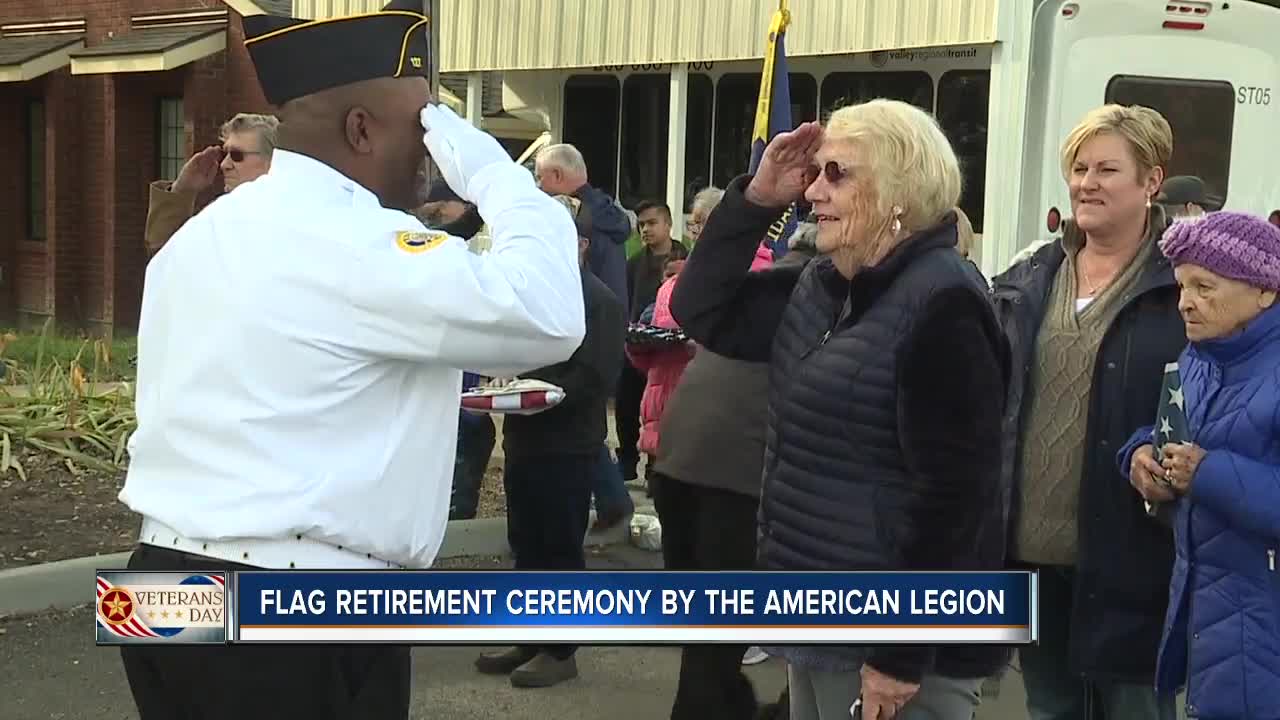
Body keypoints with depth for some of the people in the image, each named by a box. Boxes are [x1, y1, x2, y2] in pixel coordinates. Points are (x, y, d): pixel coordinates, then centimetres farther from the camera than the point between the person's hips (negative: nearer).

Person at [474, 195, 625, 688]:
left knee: (561, 548, 0)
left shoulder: (600, 301, -8)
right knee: (526, 545, 12)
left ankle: (561, 651, 9)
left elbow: (595, 377, -18)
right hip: (524, 438, 8)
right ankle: (530, 639, 22)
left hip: (567, 444, -7)